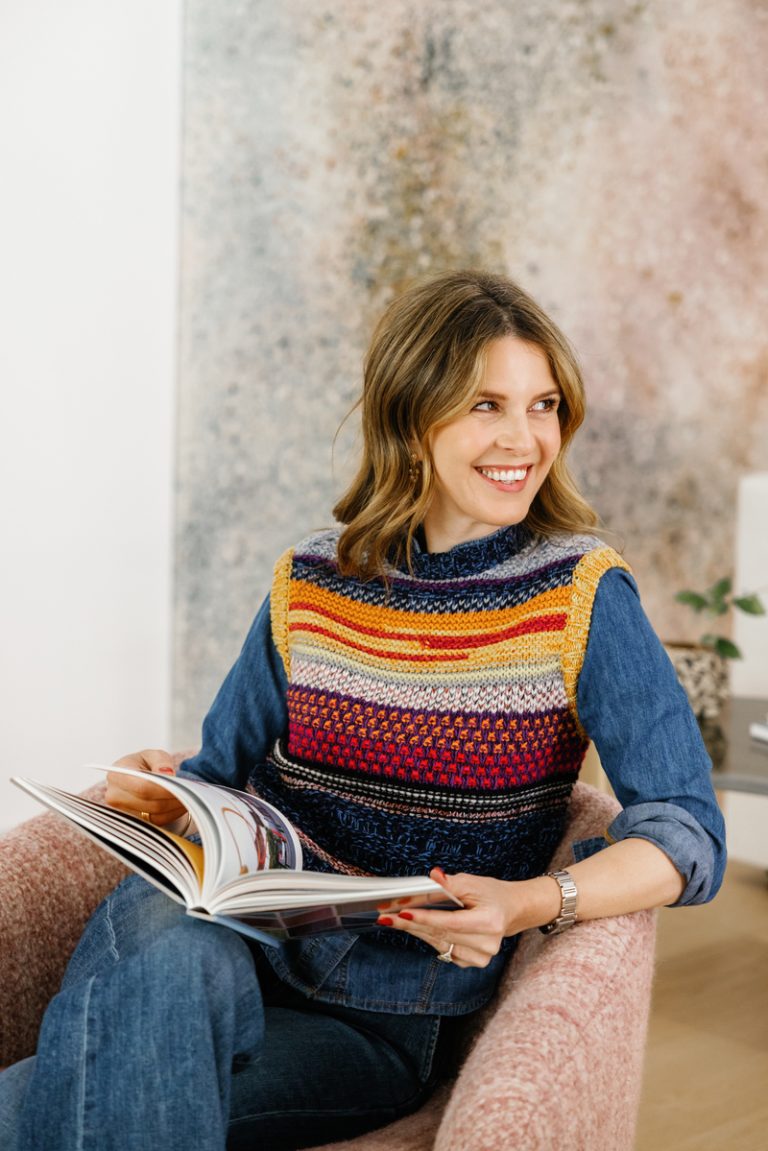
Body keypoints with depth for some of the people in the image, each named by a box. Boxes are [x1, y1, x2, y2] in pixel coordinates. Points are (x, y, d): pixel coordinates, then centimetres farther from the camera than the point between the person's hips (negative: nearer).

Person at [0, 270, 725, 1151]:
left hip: (385, 1019, -3)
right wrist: (165, 796, -8)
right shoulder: (308, 586, 7)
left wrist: (532, 903, -28)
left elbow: (689, 837, -10)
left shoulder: (582, 597, -4)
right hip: (246, 951, 4)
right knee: (152, 917, -34)